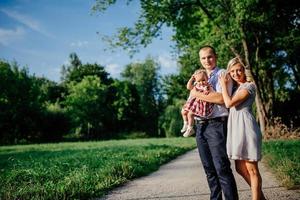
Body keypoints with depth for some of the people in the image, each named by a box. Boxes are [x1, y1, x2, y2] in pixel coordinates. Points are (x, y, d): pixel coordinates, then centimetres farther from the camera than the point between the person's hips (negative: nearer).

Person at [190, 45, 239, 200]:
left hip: (216, 125, -7)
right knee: (209, 168, 10)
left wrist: (197, 94, -9)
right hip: (200, 126, 7)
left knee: (222, 168, -11)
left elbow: (221, 98, -17)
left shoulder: (222, 74, -1)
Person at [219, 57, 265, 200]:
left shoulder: (249, 86, -5)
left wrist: (223, 85, -3)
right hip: (235, 128, 9)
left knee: (251, 169, -3)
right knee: (240, 168, 10)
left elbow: (229, 103, -14)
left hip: (245, 127, -9)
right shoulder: (235, 87, 20)